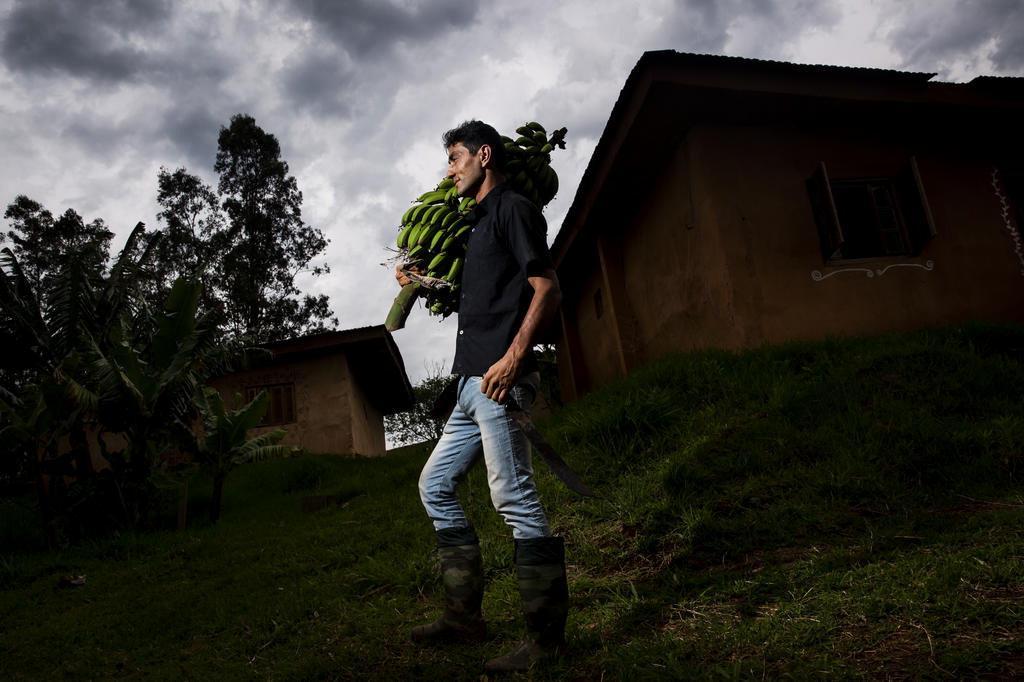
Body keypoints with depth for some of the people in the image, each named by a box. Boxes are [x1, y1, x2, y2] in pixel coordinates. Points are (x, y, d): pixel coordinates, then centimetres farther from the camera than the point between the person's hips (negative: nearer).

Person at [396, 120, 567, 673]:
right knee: (435, 485, 13)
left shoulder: (513, 208, -2)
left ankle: (547, 636, -2)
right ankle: (464, 615, 20)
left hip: (498, 379, -11)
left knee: (514, 496, -11)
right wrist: (420, 281, 23)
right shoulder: (479, 223, 26)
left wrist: (514, 357, -23)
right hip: (472, 384, 11)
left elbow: (547, 290, -12)